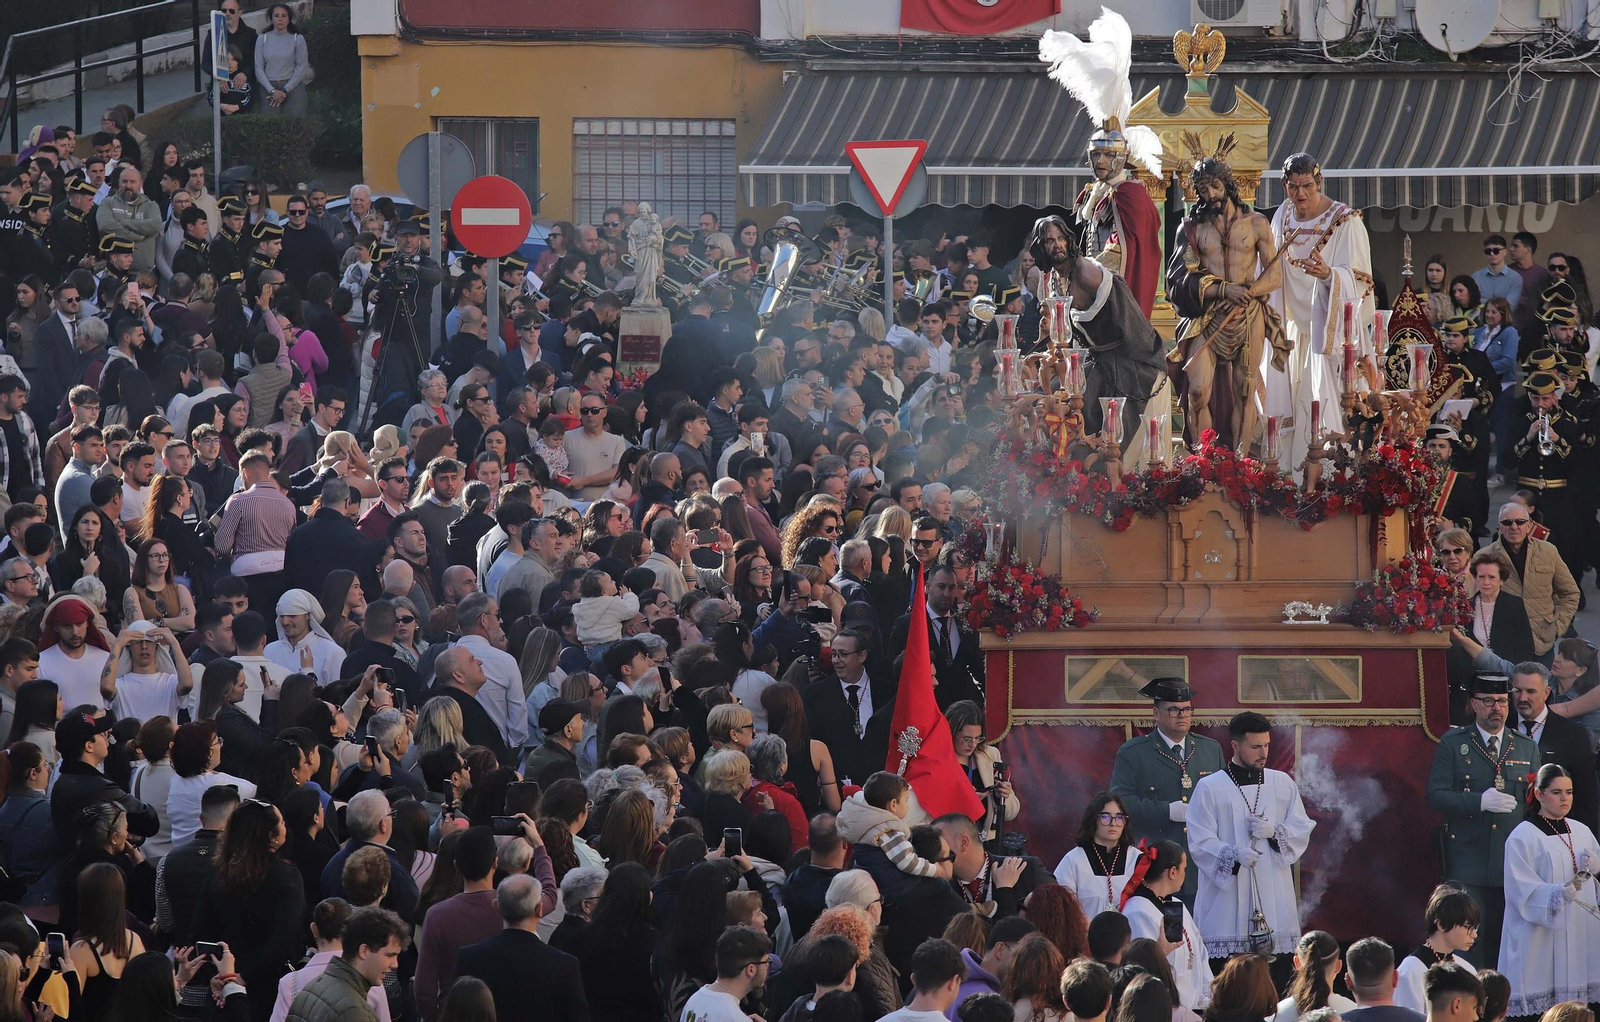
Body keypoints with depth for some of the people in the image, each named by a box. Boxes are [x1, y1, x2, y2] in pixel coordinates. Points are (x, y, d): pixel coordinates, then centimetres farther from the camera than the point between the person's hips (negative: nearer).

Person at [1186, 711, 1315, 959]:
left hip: (1273, 899, 3)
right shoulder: (1209, 788, 0)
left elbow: (1302, 832, 11)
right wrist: (1234, 854, -23)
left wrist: (1273, 832, -9)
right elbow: (1199, 843, -5)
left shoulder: (1284, 784, 12)